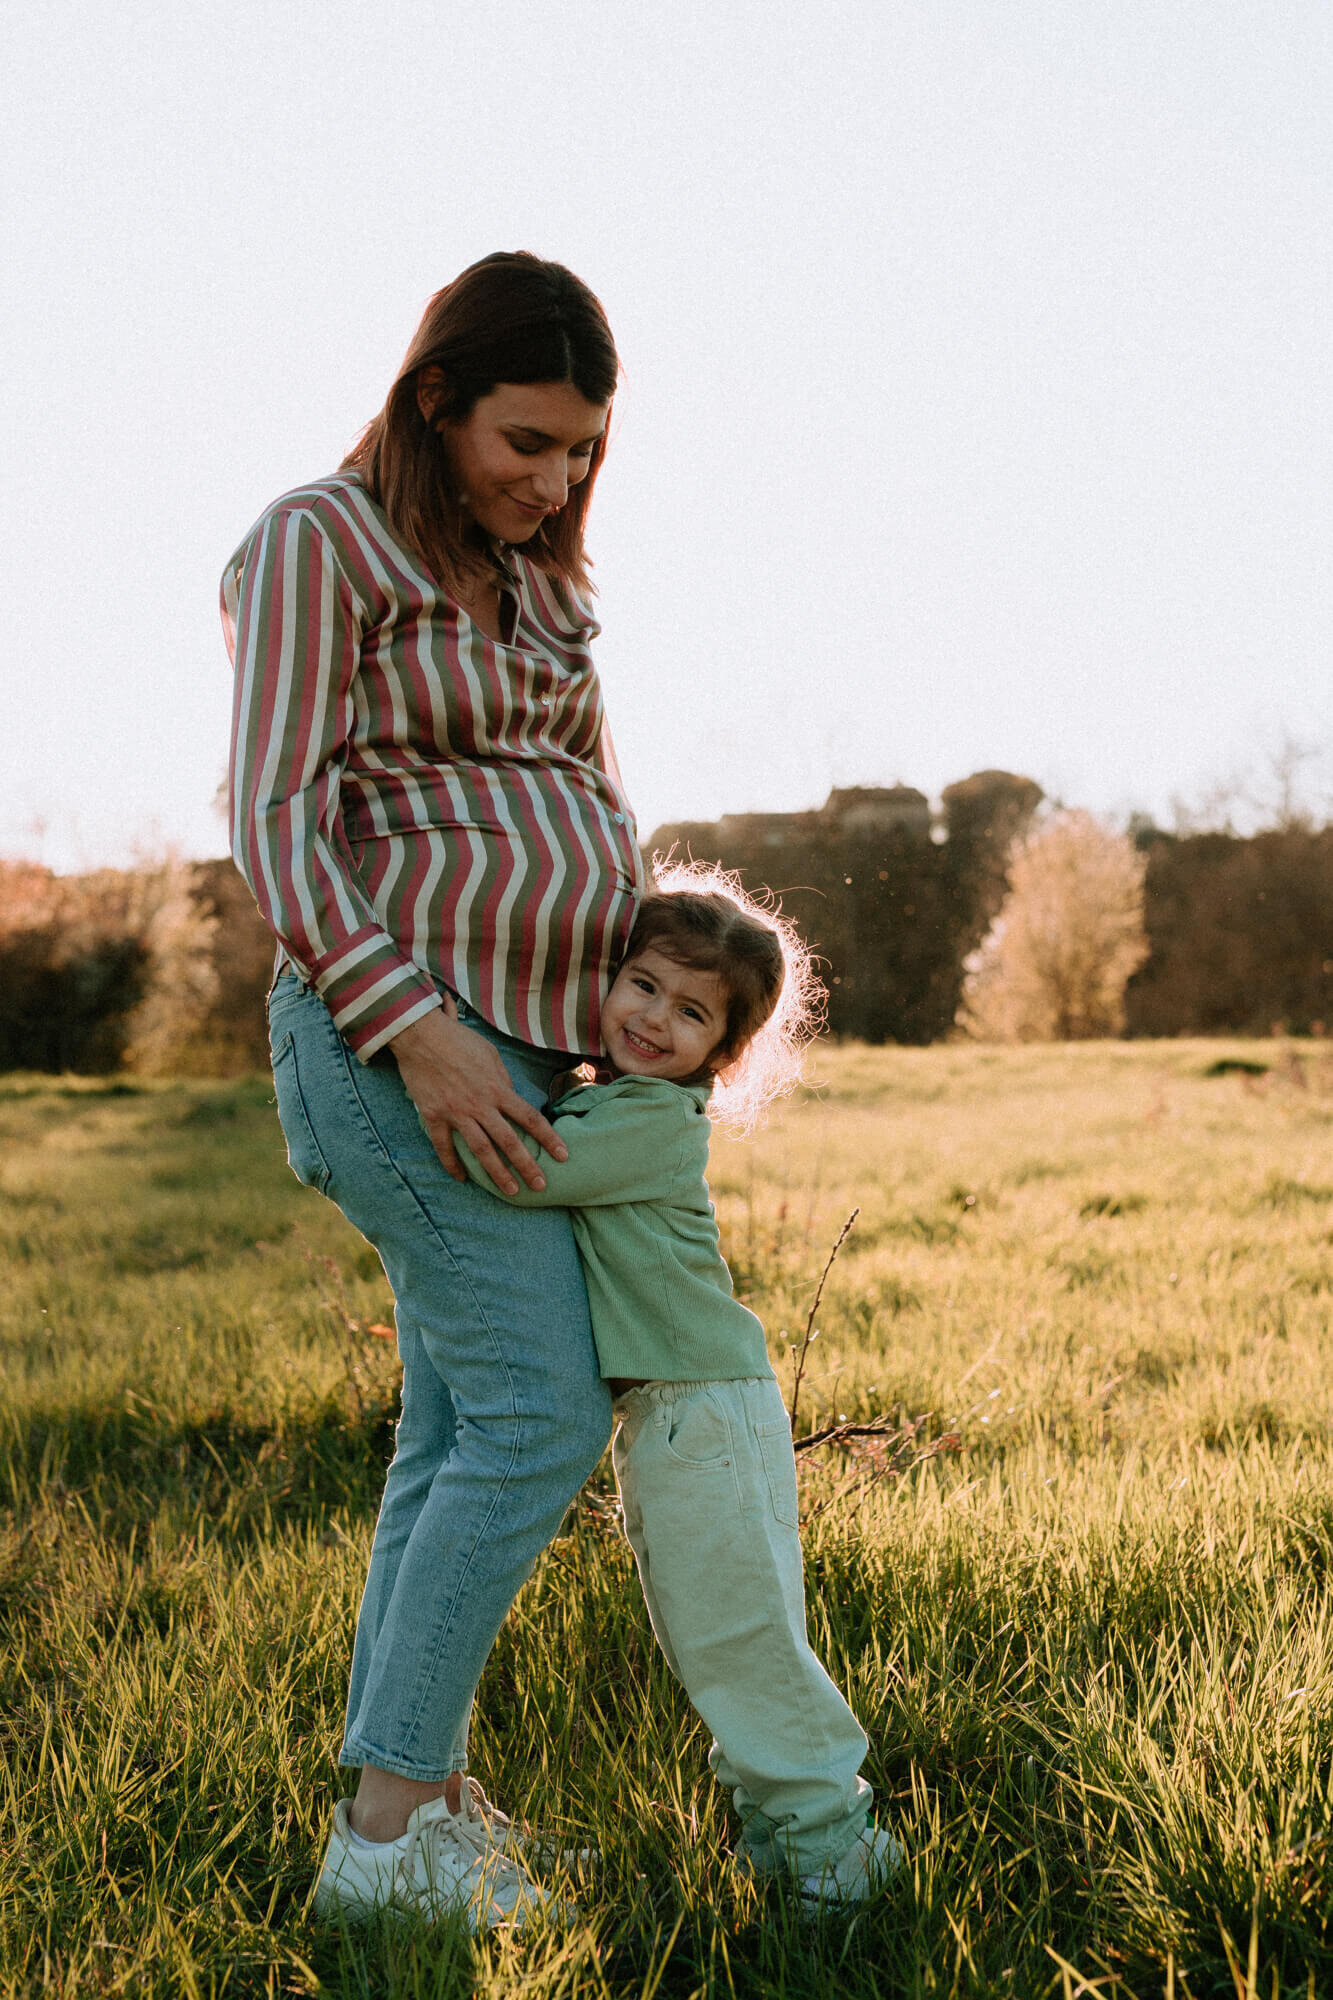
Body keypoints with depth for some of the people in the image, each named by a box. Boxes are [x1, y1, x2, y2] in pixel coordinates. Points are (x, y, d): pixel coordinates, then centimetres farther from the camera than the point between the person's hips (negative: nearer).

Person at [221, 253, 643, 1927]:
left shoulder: (530, 581, 16)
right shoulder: (316, 545, -7)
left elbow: (589, 800, 21)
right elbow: (276, 822, -15)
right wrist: (422, 1032, -23)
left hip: (514, 1047, 8)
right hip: (396, 1030, -8)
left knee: (459, 1431, 8)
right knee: (545, 1415, -12)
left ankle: (401, 1792, 17)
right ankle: (389, 1826, -3)